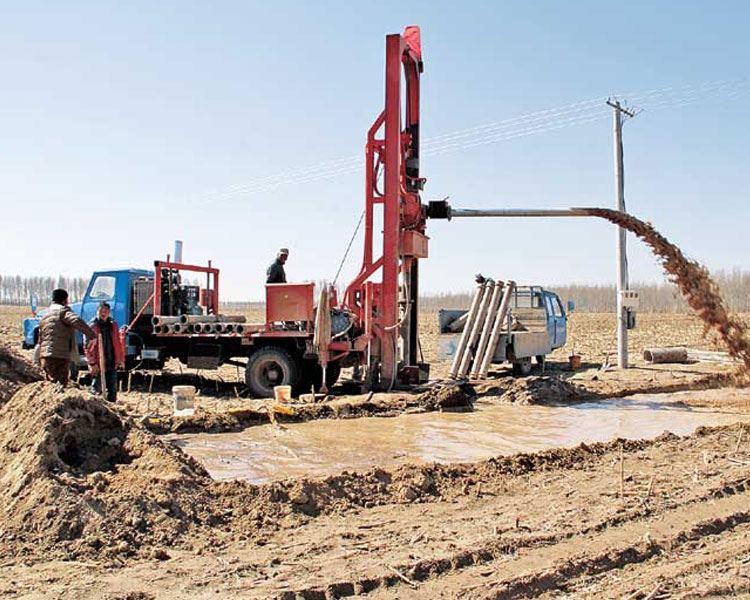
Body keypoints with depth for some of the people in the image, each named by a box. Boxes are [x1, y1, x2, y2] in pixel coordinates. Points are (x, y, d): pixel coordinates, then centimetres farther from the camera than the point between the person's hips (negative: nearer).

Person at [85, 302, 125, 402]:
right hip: (98, 365, -5)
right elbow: (88, 346, -10)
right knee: (97, 388, 0)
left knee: (112, 389, 12)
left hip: (112, 363, 5)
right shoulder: (92, 326, -7)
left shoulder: (113, 325, 9)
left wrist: (121, 359, 13)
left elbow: (118, 343, 15)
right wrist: (92, 363, -14)